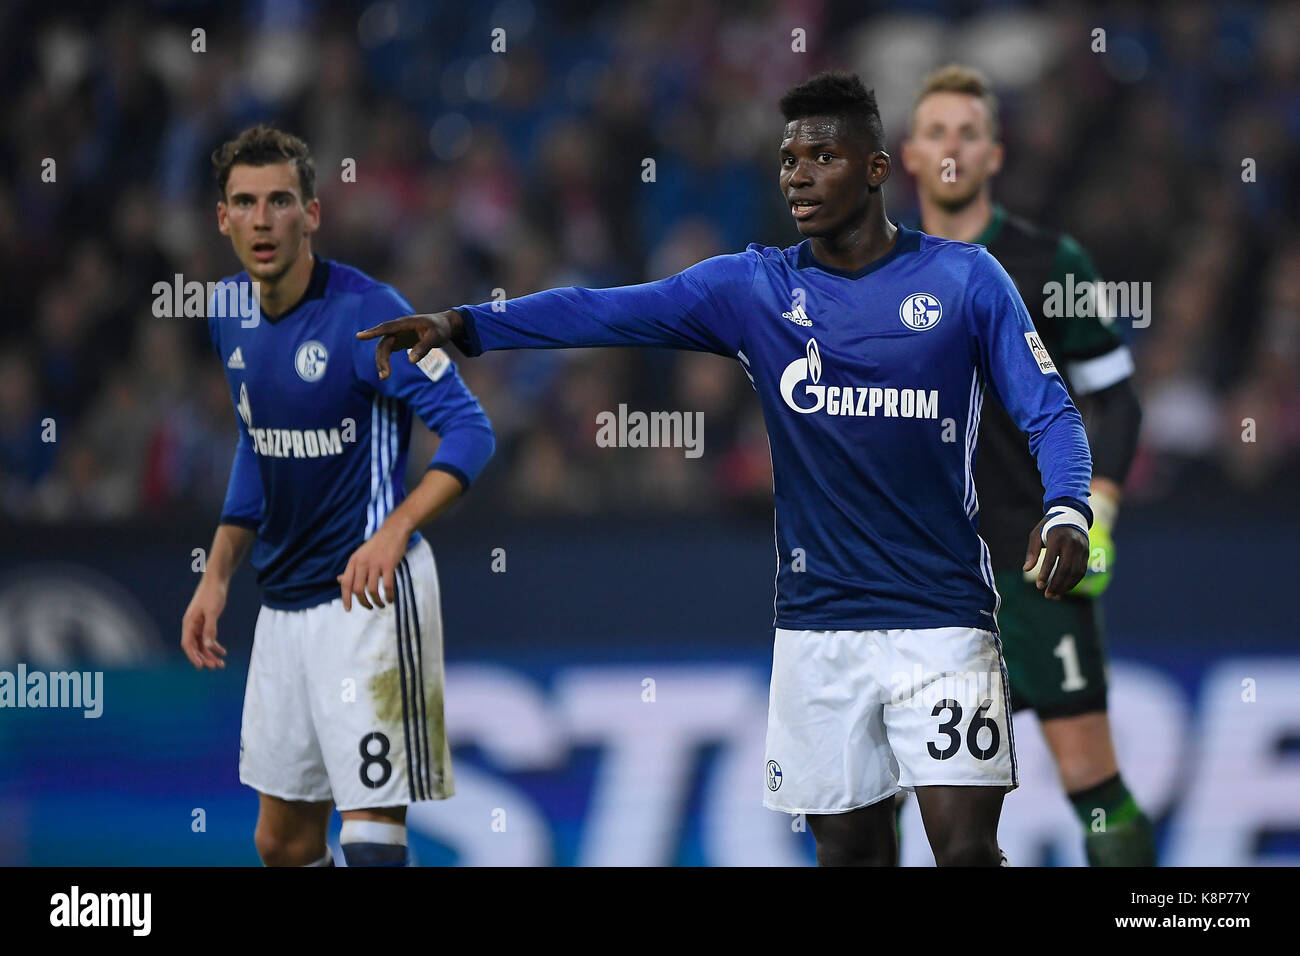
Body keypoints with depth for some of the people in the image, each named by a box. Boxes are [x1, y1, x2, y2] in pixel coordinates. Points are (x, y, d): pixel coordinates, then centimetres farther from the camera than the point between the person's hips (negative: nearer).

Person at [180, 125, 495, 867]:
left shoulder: (366, 311, -16)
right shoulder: (232, 314, 8)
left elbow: (470, 430, -20)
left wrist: (394, 531, -34)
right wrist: (218, 576, 15)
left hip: (368, 593, -8)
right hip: (284, 603, 8)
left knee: (372, 834, -13)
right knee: (283, 842, 13)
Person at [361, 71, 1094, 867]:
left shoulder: (965, 279, 0)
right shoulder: (753, 287, 5)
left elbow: (1048, 412, -1)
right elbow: (610, 312, -3)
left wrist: (1066, 514, -21)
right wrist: (463, 324, -15)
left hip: (941, 615, -3)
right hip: (818, 622, 3)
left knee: (966, 848, -12)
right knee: (850, 850, 7)